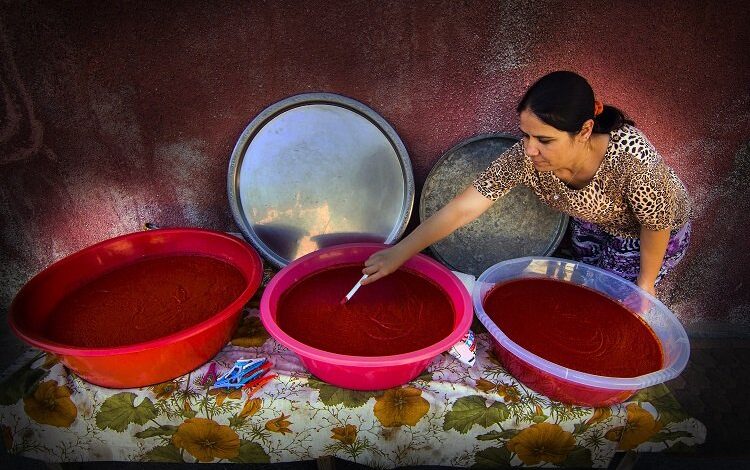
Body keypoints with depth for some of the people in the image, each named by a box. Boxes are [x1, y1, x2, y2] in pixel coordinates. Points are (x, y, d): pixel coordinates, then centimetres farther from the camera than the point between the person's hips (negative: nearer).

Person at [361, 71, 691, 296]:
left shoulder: (630, 155, -43)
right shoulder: (524, 157, -35)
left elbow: (657, 225, -25)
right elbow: (462, 209, -33)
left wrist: (646, 282, -12)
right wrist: (399, 253, -34)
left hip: (645, 236, -3)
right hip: (592, 222, 3)